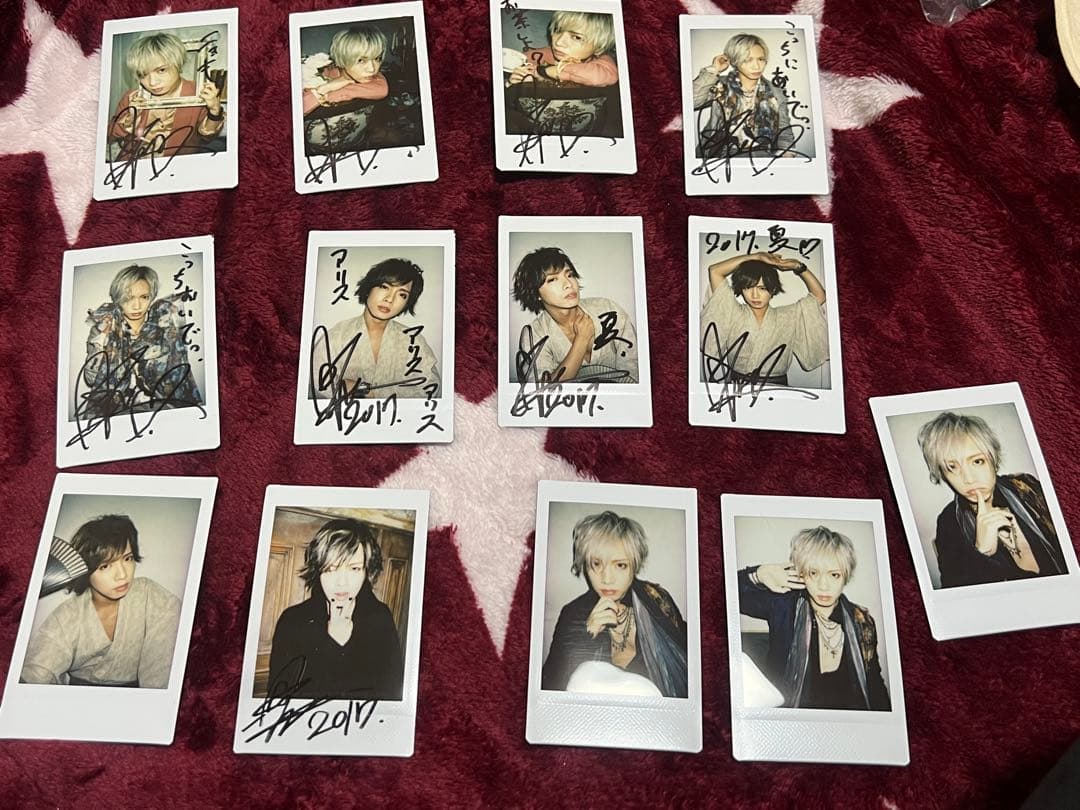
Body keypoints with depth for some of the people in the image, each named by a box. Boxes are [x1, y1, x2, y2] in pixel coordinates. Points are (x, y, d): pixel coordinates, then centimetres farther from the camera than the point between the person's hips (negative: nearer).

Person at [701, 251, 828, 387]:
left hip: (776, 387, 1)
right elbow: (714, 271, 2)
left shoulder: (788, 317, 10)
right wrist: (756, 257, 3)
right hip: (736, 384, -1)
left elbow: (819, 295, 12)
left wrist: (799, 267, 3)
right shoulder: (733, 314, 5)